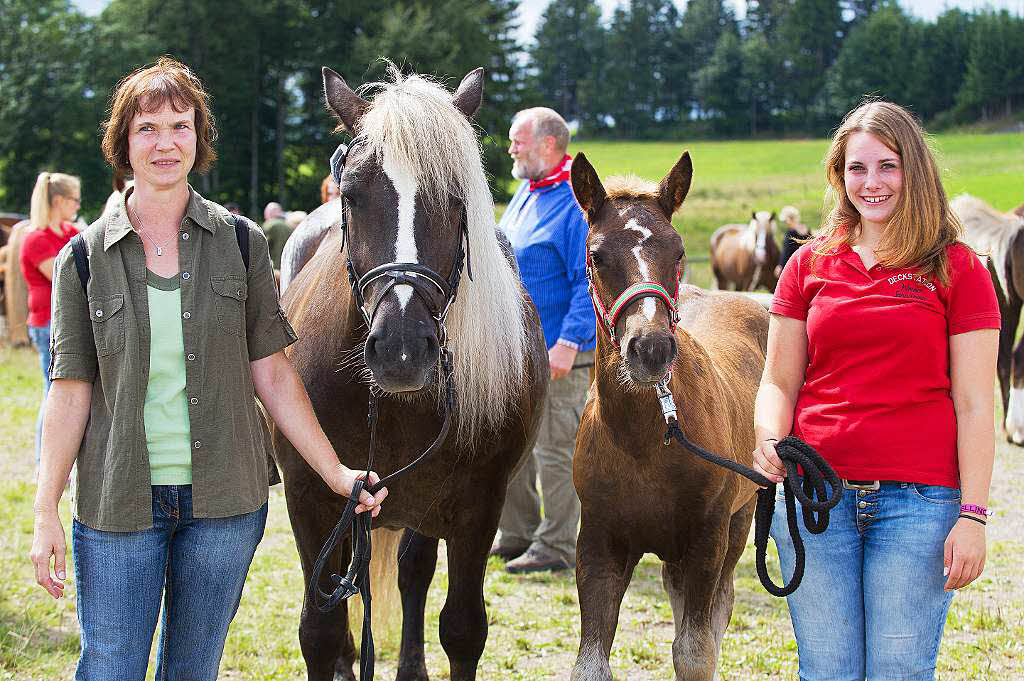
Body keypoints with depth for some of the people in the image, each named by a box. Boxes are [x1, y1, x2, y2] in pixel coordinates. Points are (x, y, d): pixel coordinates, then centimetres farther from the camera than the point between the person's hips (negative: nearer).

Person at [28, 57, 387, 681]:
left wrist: (335, 472, -2)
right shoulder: (85, 258, 0)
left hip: (223, 498, 1)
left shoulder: (241, 244, 2)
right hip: (120, 503, -1)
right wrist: (46, 512, -6)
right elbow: (70, 393, -1)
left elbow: (272, 373, 3)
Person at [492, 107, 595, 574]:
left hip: (557, 354, -10)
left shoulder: (578, 204, -16)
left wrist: (568, 343, -25)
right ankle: (517, 535, 26)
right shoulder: (526, 193, 13)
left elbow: (591, 282, -20)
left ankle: (556, 548, 5)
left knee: (554, 449, -4)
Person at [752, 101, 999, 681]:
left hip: (918, 500, -2)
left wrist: (973, 516, -8)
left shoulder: (958, 269, 2)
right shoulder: (810, 264, 10)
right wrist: (769, 439, -9)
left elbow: (974, 407, -1)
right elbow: (779, 381, 13)